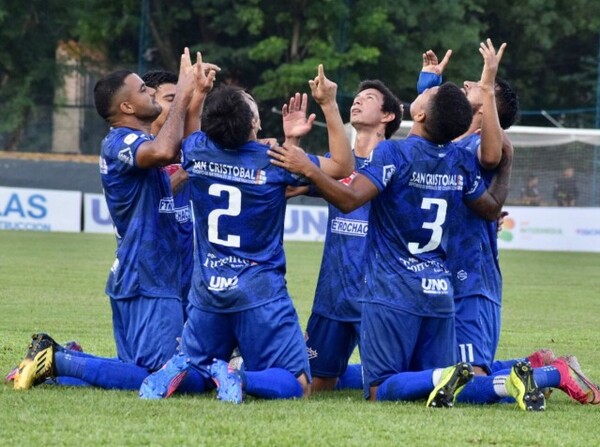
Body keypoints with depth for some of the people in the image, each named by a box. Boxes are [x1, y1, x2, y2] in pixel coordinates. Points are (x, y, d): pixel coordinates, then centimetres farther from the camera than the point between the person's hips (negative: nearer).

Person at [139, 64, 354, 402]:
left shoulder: (197, 151, -3)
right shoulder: (273, 161, -12)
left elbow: (183, 134, 24)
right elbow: (344, 165, 0)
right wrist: (329, 105, 1)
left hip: (207, 289, 4)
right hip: (260, 291, -4)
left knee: (193, 362, 24)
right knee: (297, 385, 1)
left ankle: (178, 371, -13)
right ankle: (238, 380, -28)